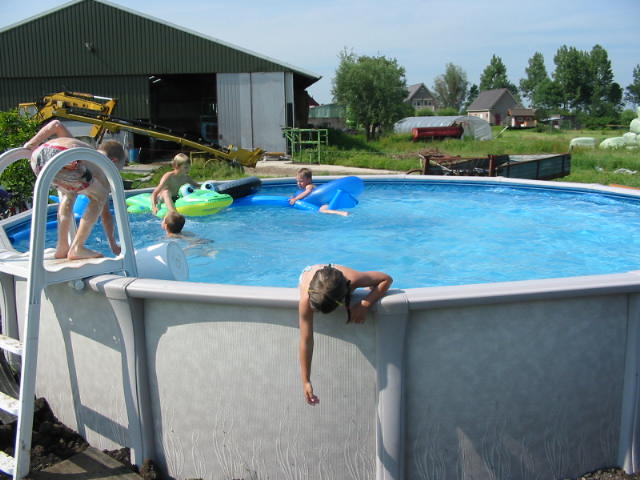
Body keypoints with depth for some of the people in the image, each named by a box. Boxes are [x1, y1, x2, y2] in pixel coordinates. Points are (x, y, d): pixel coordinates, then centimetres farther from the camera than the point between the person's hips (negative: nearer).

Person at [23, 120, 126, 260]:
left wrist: (30, 144, 31)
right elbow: (106, 214, 27)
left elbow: (57, 125, 24)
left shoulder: (81, 145, 39)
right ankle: (76, 248, 10)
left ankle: (62, 247, 29)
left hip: (37, 155, 7)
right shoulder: (102, 170, 25)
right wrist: (114, 246, 36)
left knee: (68, 193, 32)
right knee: (99, 196, 14)